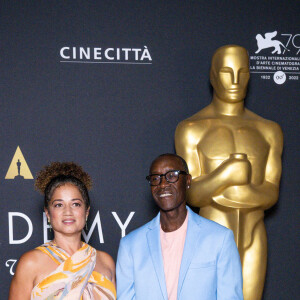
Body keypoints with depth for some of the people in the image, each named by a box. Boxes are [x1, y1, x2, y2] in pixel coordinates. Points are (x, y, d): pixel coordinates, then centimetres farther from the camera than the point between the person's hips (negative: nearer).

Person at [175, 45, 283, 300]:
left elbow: (271, 194, -1)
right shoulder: (191, 129, -5)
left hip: (252, 242, 4)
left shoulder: (268, 131, 6)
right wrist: (226, 175, -32)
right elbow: (192, 194, -13)